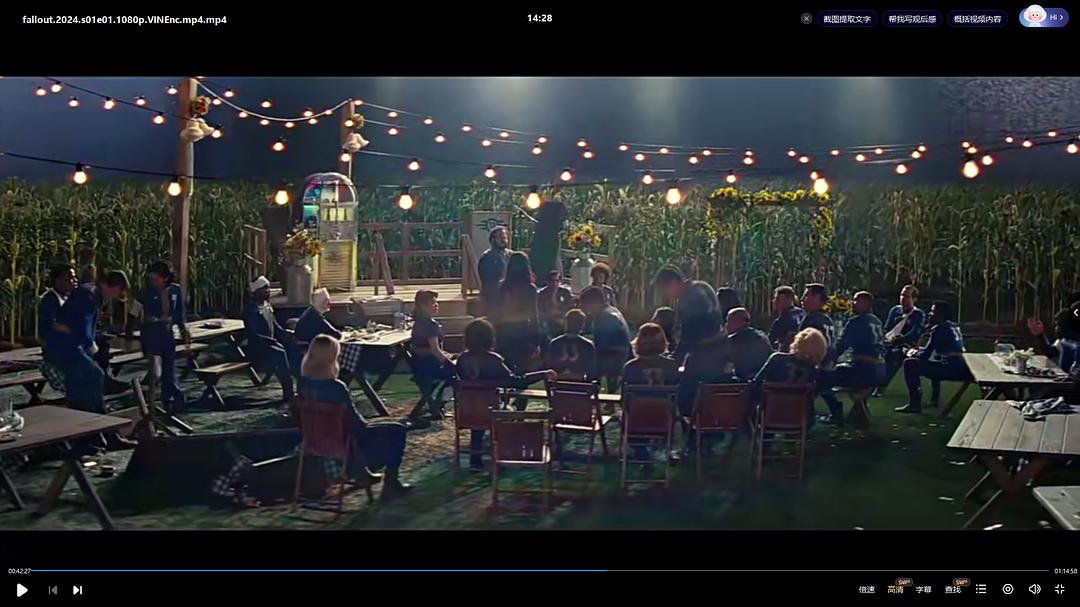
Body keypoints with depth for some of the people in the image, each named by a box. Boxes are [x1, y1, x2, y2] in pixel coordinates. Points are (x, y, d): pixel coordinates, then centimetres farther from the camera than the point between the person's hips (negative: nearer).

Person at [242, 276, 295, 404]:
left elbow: (275, 326, 18)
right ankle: (287, 392, -27)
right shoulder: (251, 309, -13)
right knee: (280, 354, -31)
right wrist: (270, 340, -25)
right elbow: (252, 335, -19)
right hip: (257, 347, -8)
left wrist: (289, 334, 2)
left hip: (270, 343, 8)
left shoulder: (267, 305, 12)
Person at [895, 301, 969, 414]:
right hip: (962, 370, 9)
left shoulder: (939, 329, -9)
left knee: (909, 363, -8)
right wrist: (918, 351, 21)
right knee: (934, 362, 38)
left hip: (951, 370, -9)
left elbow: (926, 354, -9)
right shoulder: (954, 327, 18)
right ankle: (934, 399, 38)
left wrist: (914, 353, 10)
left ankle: (915, 404, -10)